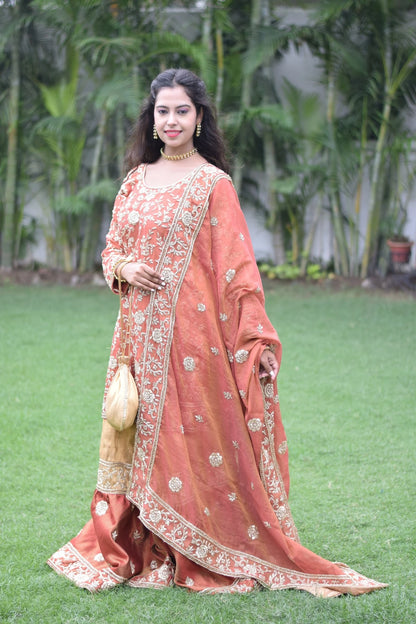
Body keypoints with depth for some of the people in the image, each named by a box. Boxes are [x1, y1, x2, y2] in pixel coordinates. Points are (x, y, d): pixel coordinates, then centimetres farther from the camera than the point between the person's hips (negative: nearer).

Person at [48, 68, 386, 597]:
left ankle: (203, 557, 6)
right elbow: (113, 244, 20)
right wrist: (124, 268, -4)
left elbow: (237, 265, -7)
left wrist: (257, 338, -13)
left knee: (190, 431, -3)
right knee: (140, 431, 7)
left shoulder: (212, 184, -4)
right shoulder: (136, 179, 13)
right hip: (139, 328, 5)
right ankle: (143, 550, 15)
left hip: (188, 326, -5)